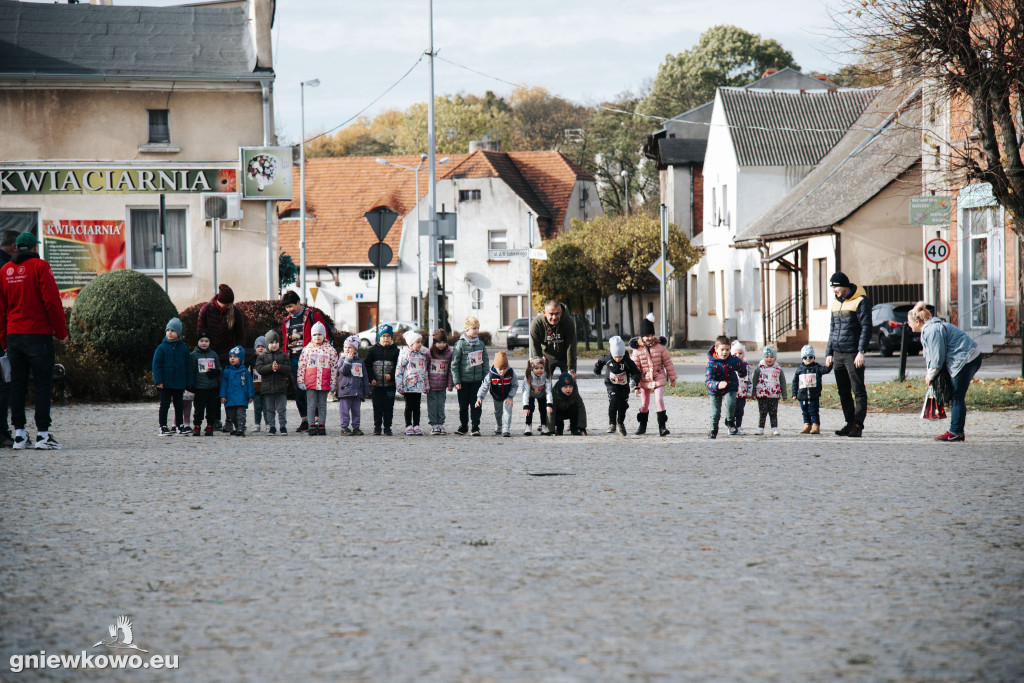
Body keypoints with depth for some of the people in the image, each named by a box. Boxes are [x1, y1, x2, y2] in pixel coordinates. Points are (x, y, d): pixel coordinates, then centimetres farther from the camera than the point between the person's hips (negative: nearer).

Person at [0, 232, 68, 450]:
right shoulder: (40, 266, -5)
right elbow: (52, 301, -10)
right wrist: (61, 332, -3)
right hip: (38, 334, -5)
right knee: (43, 384, -3)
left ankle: (19, 434, 6)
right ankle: (43, 435, -8)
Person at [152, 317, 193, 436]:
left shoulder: (183, 348, 4)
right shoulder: (161, 348, -4)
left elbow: (188, 366, 10)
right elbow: (156, 365, -5)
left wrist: (189, 381, 7)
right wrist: (158, 381, -13)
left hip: (179, 383, 3)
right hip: (165, 383, -3)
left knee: (178, 405, 11)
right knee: (164, 405, 0)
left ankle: (180, 426, 19)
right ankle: (163, 427, 5)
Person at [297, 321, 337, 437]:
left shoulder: (330, 349, 4)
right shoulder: (307, 349, 4)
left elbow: (334, 366, 6)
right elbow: (301, 366, 5)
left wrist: (333, 383, 3)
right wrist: (301, 381, 0)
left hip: (324, 383, 1)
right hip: (310, 382, -1)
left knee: (322, 405, 6)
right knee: (311, 404, -2)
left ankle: (321, 426, 11)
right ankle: (312, 426, 1)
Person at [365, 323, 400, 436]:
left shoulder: (395, 351, 4)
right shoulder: (373, 350, 5)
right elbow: (367, 366, 5)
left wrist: (391, 376, -13)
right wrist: (371, 379, -7)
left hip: (390, 385, 0)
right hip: (376, 384, 0)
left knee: (389, 407, 2)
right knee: (377, 406, 2)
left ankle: (387, 427, 9)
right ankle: (377, 427, 9)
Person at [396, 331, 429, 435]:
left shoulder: (423, 354, 10)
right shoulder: (404, 354, -6)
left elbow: (425, 370, 18)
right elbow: (398, 370, -6)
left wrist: (426, 385, 17)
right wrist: (400, 386, -10)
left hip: (419, 385, 4)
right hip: (408, 386, -4)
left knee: (417, 406, 7)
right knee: (409, 406, 1)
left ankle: (416, 426, 12)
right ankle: (408, 427, 7)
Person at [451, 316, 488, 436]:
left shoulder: (481, 344, 7)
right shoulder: (460, 344, -6)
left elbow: (485, 362, 14)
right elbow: (454, 363, -6)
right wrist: (456, 381, -9)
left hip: (477, 380, 3)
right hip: (464, 380, -3)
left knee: (476, 404, 0)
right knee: (463, 405, 6)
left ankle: (475, 427, 4)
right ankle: (463, 426, 18)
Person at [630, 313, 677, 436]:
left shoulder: (660, 347, -6)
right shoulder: (637, 350, -6)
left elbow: (668, 363, 2)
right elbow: (635, 368, -2)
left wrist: (672, 379, 5)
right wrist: (636, 386, -3)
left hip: (659, 379, -1)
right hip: (644, 380, 1)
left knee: (659, 401, -14)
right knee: (644, 403, 11)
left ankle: (662, 426, -10)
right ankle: (642, 426, 29)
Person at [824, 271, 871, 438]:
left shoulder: (861, 301, -7)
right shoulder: (836, 302, 17)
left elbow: (866, 328, -10)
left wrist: (861, 352, -17)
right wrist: (829, 353, 17)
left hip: (853, 354, -8)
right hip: (838, 354, 8)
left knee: (858, 391, -7)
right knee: (843, 392, 9)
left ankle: (858, 425, -10)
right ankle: (850, 423, 13)